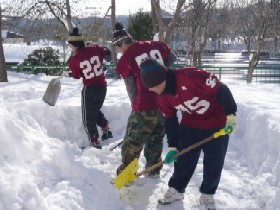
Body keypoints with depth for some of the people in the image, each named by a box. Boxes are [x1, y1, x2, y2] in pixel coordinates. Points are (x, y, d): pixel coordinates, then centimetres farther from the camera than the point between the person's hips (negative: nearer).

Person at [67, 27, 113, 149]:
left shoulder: (74, 59, -12)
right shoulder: (95, 49, -3)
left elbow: (76, 76, -1)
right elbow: (108, 54, 15)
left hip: (89, 89, -5)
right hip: (103, 86, 5)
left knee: (88, 117, 7)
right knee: (95, 110, 29)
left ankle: (94, 142, 6)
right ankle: (106, 130, 27)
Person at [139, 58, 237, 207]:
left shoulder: (190, 76, -33)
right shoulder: (163, 97, -8)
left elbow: (221, 90, -26)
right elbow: (170, 122, 3)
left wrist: (230, 116, -23)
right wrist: (172, 147, 2)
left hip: (217, 124, -5)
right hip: (190, 125, 5)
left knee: (214, 162, 4)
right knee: (183, 159, 6)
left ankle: (207, 195, 22)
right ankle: (176, 190, 25)